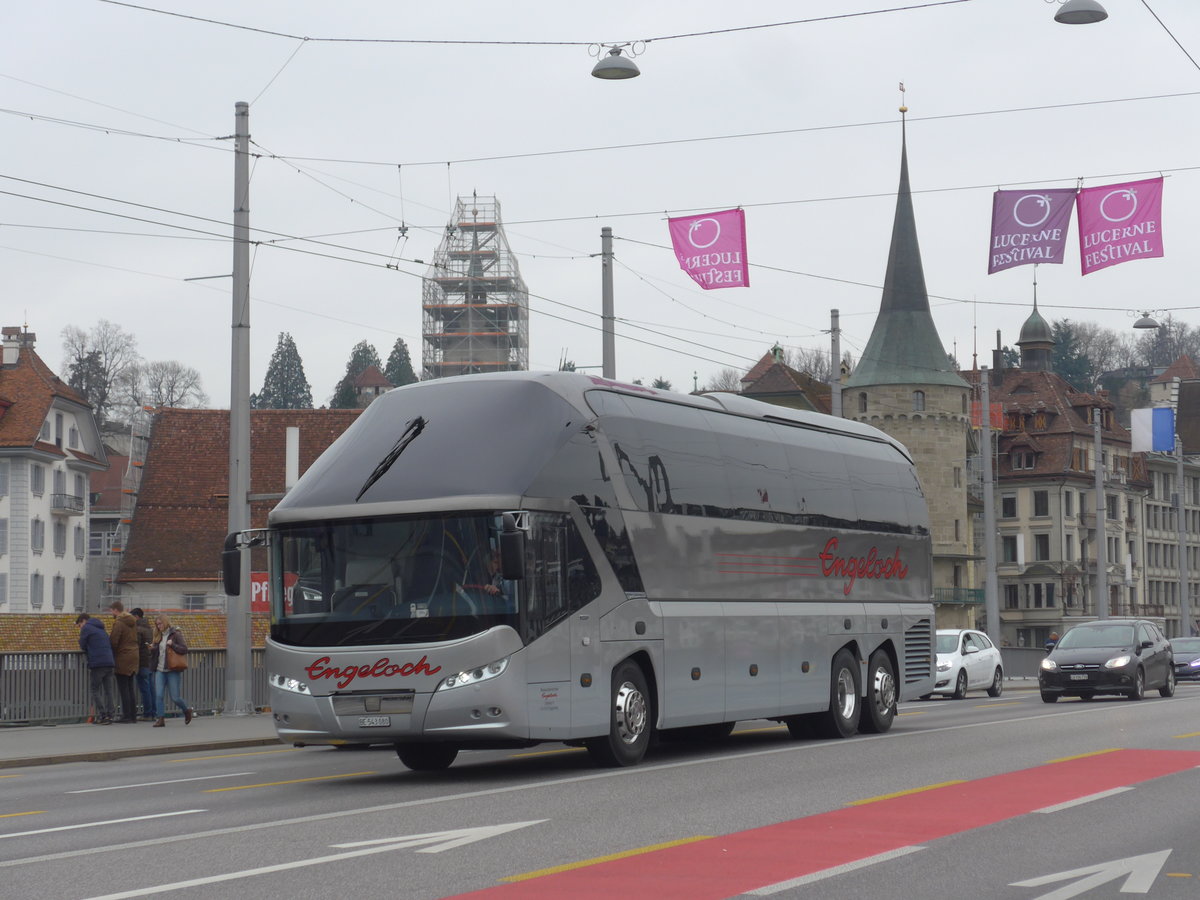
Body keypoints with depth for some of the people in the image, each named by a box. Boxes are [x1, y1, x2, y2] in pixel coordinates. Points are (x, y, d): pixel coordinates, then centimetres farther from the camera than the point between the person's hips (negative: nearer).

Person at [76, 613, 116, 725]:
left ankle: (101, 715, -6)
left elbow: (82, 646, 2)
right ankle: (109, 715, 5)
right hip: (109, 663, 7)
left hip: (96, 663, -7)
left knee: (95, 690, 1)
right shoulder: (102, 629, 25)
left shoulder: (86, 628, 2)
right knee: (108, 690, 8)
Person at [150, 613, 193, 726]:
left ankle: (187, 710, 24)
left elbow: (185, 649, -11)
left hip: (173, 670, -5)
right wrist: (152, 649, -1)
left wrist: (172, 644, -20)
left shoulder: (175, 634, -4)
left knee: (175, 697, -2)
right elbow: (154, 654, 21)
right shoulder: (158, 636, 13)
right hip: (160, 670, 5)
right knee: (158, 695, -7)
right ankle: (161, 718, -3)